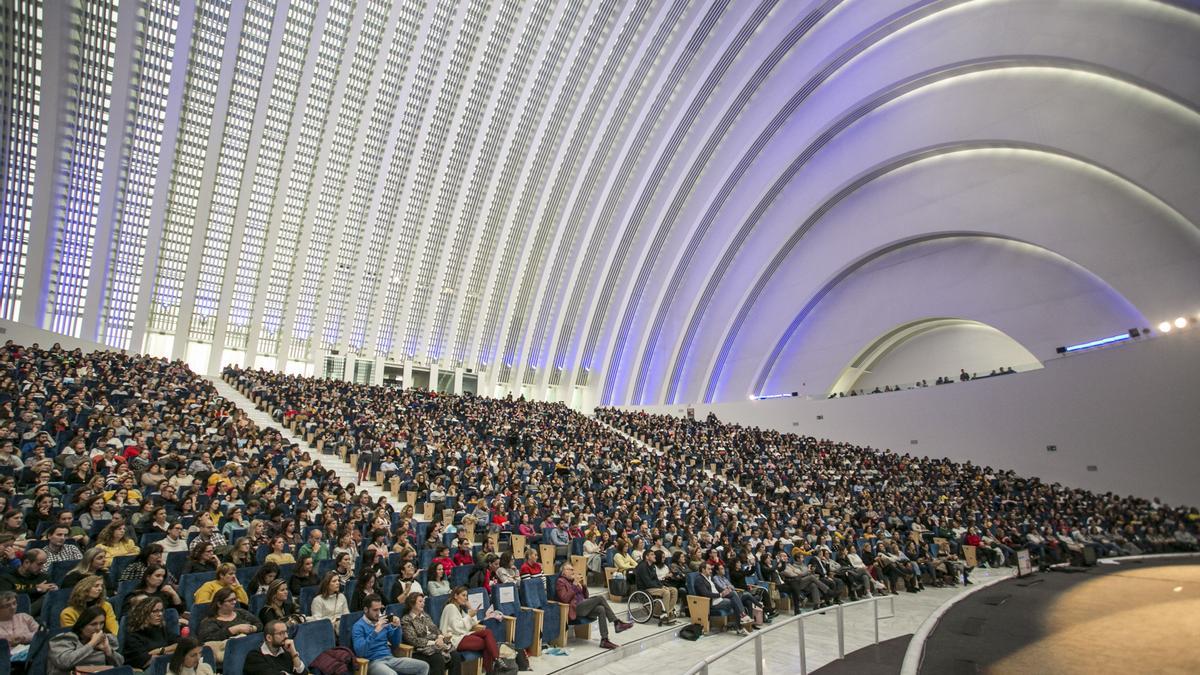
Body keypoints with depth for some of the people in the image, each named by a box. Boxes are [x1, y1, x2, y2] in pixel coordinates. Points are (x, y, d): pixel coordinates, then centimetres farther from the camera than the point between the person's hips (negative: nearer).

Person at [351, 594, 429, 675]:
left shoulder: (383, 621, 13)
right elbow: (359, 652, -20)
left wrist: (397, 627, -1)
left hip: (390, 658, 7)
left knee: (424, 666, -8)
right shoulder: (359, 626, -5)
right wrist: (375, 631, -26)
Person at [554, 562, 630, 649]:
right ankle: (617, 623, -17)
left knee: (601, 609, -23)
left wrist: (581, 585, 5)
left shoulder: (573, 580, 24)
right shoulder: (560, 582, 2)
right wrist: (574, 585, -13)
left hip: (583, 607, 7)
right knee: (600, 598, -21)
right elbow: (565, 598, -15)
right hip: (575, 608, -7)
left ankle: (604, 640, -27)